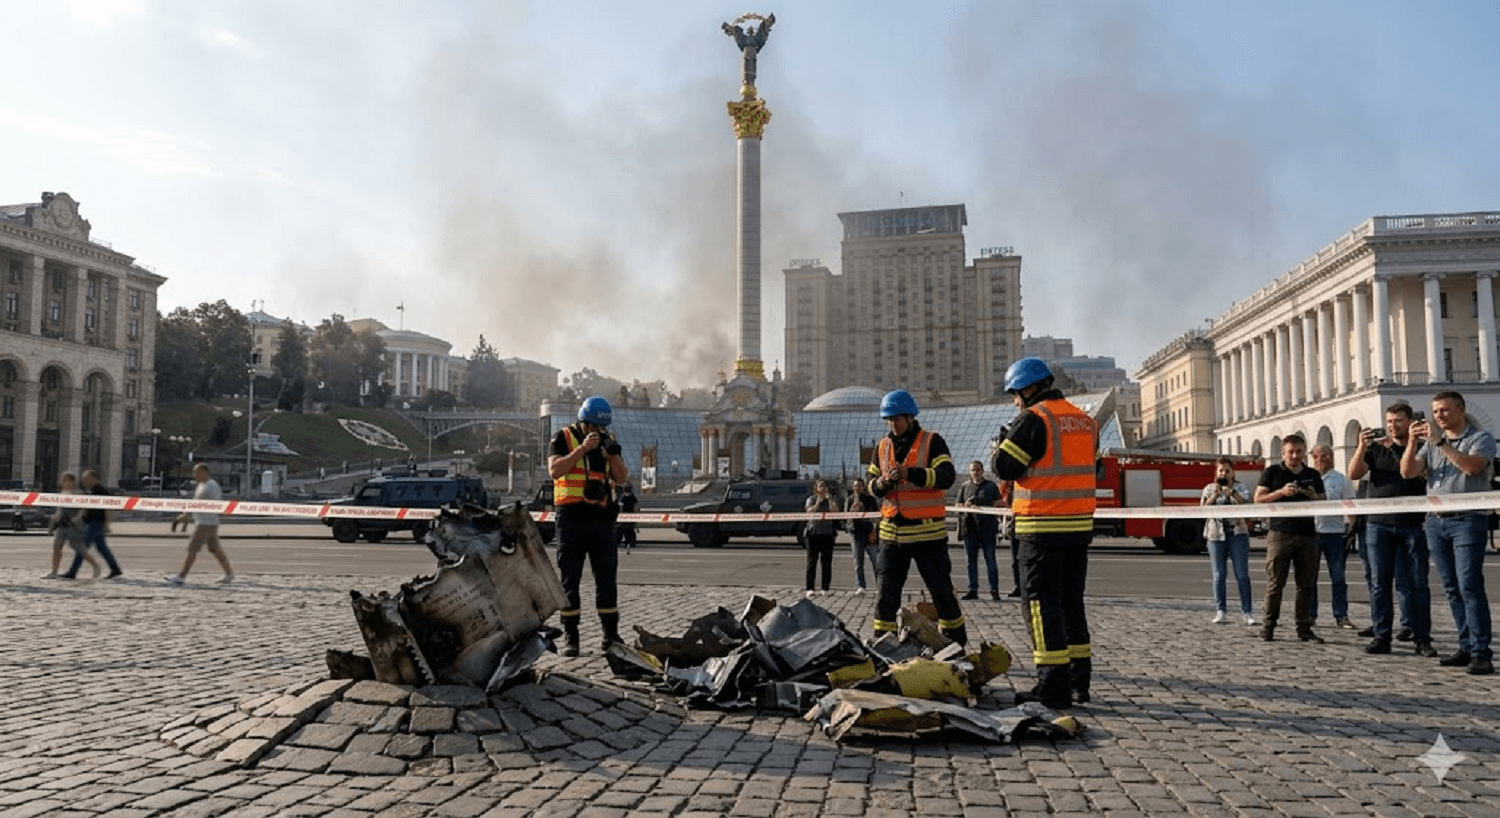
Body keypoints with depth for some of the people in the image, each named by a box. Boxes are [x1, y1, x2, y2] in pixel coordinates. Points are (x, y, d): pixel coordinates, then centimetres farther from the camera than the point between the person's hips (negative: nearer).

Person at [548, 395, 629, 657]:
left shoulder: (607, 440, 13)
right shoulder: (564, 437, 1)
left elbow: (622, 477, 7)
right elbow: (555, 470, -13)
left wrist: (612, 452, -9)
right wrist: (582, 449, -18)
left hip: (602, 517, 4)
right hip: (572, 516, -4)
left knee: (606, 576, 5)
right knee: (570, 578, 0)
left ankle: (611, 635, 12)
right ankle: (570, 637, 5)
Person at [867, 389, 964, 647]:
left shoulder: (932, 442, -4)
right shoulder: (882, 446, 12)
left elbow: (946, 476, -18)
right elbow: (871, 484, 13)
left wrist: (909, 473, -30)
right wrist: (881, 484, -12)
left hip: (927, 531, -4)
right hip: (891, 532, 4)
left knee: (941, 589, 4)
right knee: (887, 591, 6)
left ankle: (957, 642, 18)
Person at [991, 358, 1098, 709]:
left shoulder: (1034, 419, -12)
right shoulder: (1085, 421, 13)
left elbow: (1005, 468, -13)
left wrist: (1004, 441, 8)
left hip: (1043, 527, -8)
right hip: (1080, 524, 8)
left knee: (1042, 603, -2)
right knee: (1071, 602, 16)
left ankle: (1053, 686, -3)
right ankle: (1079, 680, 21)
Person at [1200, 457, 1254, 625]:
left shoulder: (1241, 488, 8)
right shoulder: (1209, 489, 11)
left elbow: (1248, 507, -8)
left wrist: (1232, 493, -17)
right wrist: (1214, 496, -11)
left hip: (1238, 534, -1)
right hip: (1216, 534, 1)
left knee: (1242, 575, -3)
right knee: (1219, 575, 1)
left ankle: (1246, 612, 1)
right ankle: (1220, 612, 4)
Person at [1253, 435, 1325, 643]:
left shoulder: (1313, 475, 17)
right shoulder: (1272, 472, 6)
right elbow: (1258, 498, 1)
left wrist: (1314, 497, -1)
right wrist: (1281, 492, -13)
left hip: (1307, 534, 4)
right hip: (1280, 533, -4)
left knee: (1306, 584, 3)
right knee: (1275, 583, -5)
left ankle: (1304, 627, 10)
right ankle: (1268, 626, 2)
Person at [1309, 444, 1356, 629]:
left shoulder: (1341, 479, 6)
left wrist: (1349, 525, -7)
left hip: (1333, 532, -1)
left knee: (1338, 576, 2)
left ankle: (1341, 615, 9)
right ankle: (1310, 615, 10)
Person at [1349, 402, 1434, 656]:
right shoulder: (1375, 448, 13)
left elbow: (1411, 472, -9)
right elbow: (1353, 474, 1)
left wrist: (1393, 448, -15)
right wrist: (1362, 447, -11)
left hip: (1412, 524, -1)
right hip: (1378, 524, 1)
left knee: (1416, 583, -1)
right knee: (1379, 582, 1)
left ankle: (1422, 638, 3)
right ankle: (1380, 636, 4)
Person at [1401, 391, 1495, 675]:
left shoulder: (1480, 438, 2)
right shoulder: (1431, 443, 17)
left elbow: (1472, 465, -18)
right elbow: (1407, 472, 4)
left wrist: (1440, 442, -20)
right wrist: (1412, 442, -10)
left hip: (1468, 520, -5)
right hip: (1435, 521, 6)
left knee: (1470, 586, -11)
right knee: (1452, 588, 7)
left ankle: (1481, 653, -9)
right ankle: (1467, 647, 13)